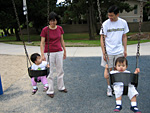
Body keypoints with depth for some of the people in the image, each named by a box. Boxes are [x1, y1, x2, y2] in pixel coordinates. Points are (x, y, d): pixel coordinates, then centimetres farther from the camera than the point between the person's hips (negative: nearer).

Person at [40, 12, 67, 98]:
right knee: (50, 72, 3)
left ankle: (61, 87, 31)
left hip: (59, 52, 4)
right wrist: (42, 54, -16)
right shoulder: (45, 30, -8)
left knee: (60, 70, 13)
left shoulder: (60, 28, 3)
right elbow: (42, 43, -8)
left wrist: (65, 51, 12)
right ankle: (50, 91, 17)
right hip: (49, 53, -4)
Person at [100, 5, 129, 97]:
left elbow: (124, 37, 9)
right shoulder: (106, 24, -8)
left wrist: (125, 50, 7)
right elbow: (102, 38, -8)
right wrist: (104, 53, -12)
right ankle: (109, 87, 21)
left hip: (119, 51, 2)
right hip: (108, 52, -2)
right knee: (109, 69, 5)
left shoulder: (123, 22, 0)